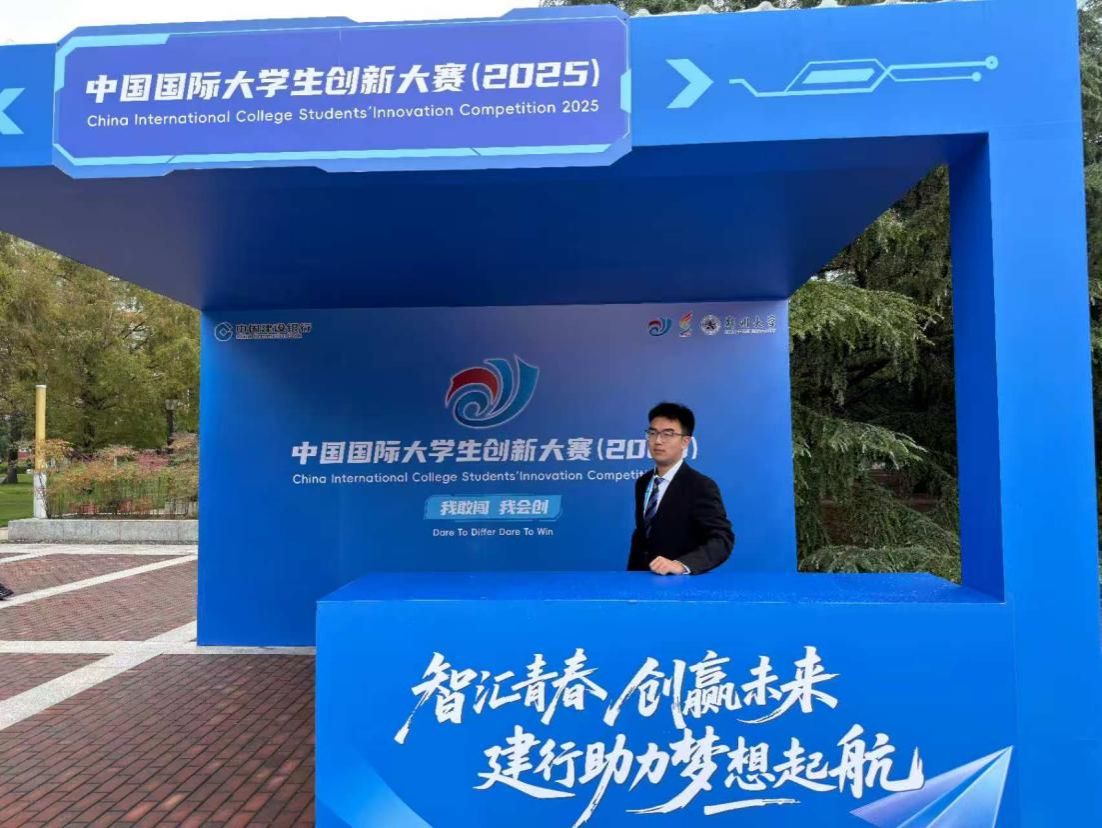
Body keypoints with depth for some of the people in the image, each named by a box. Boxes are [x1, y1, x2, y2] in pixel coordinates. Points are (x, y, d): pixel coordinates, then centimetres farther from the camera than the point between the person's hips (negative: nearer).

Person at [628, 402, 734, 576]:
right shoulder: (643, 483, 9)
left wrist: (682, 565, -30)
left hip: (680, 583, -4)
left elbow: (722, 539, -18)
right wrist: (632, 576, 4)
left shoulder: (702, 487, -10)